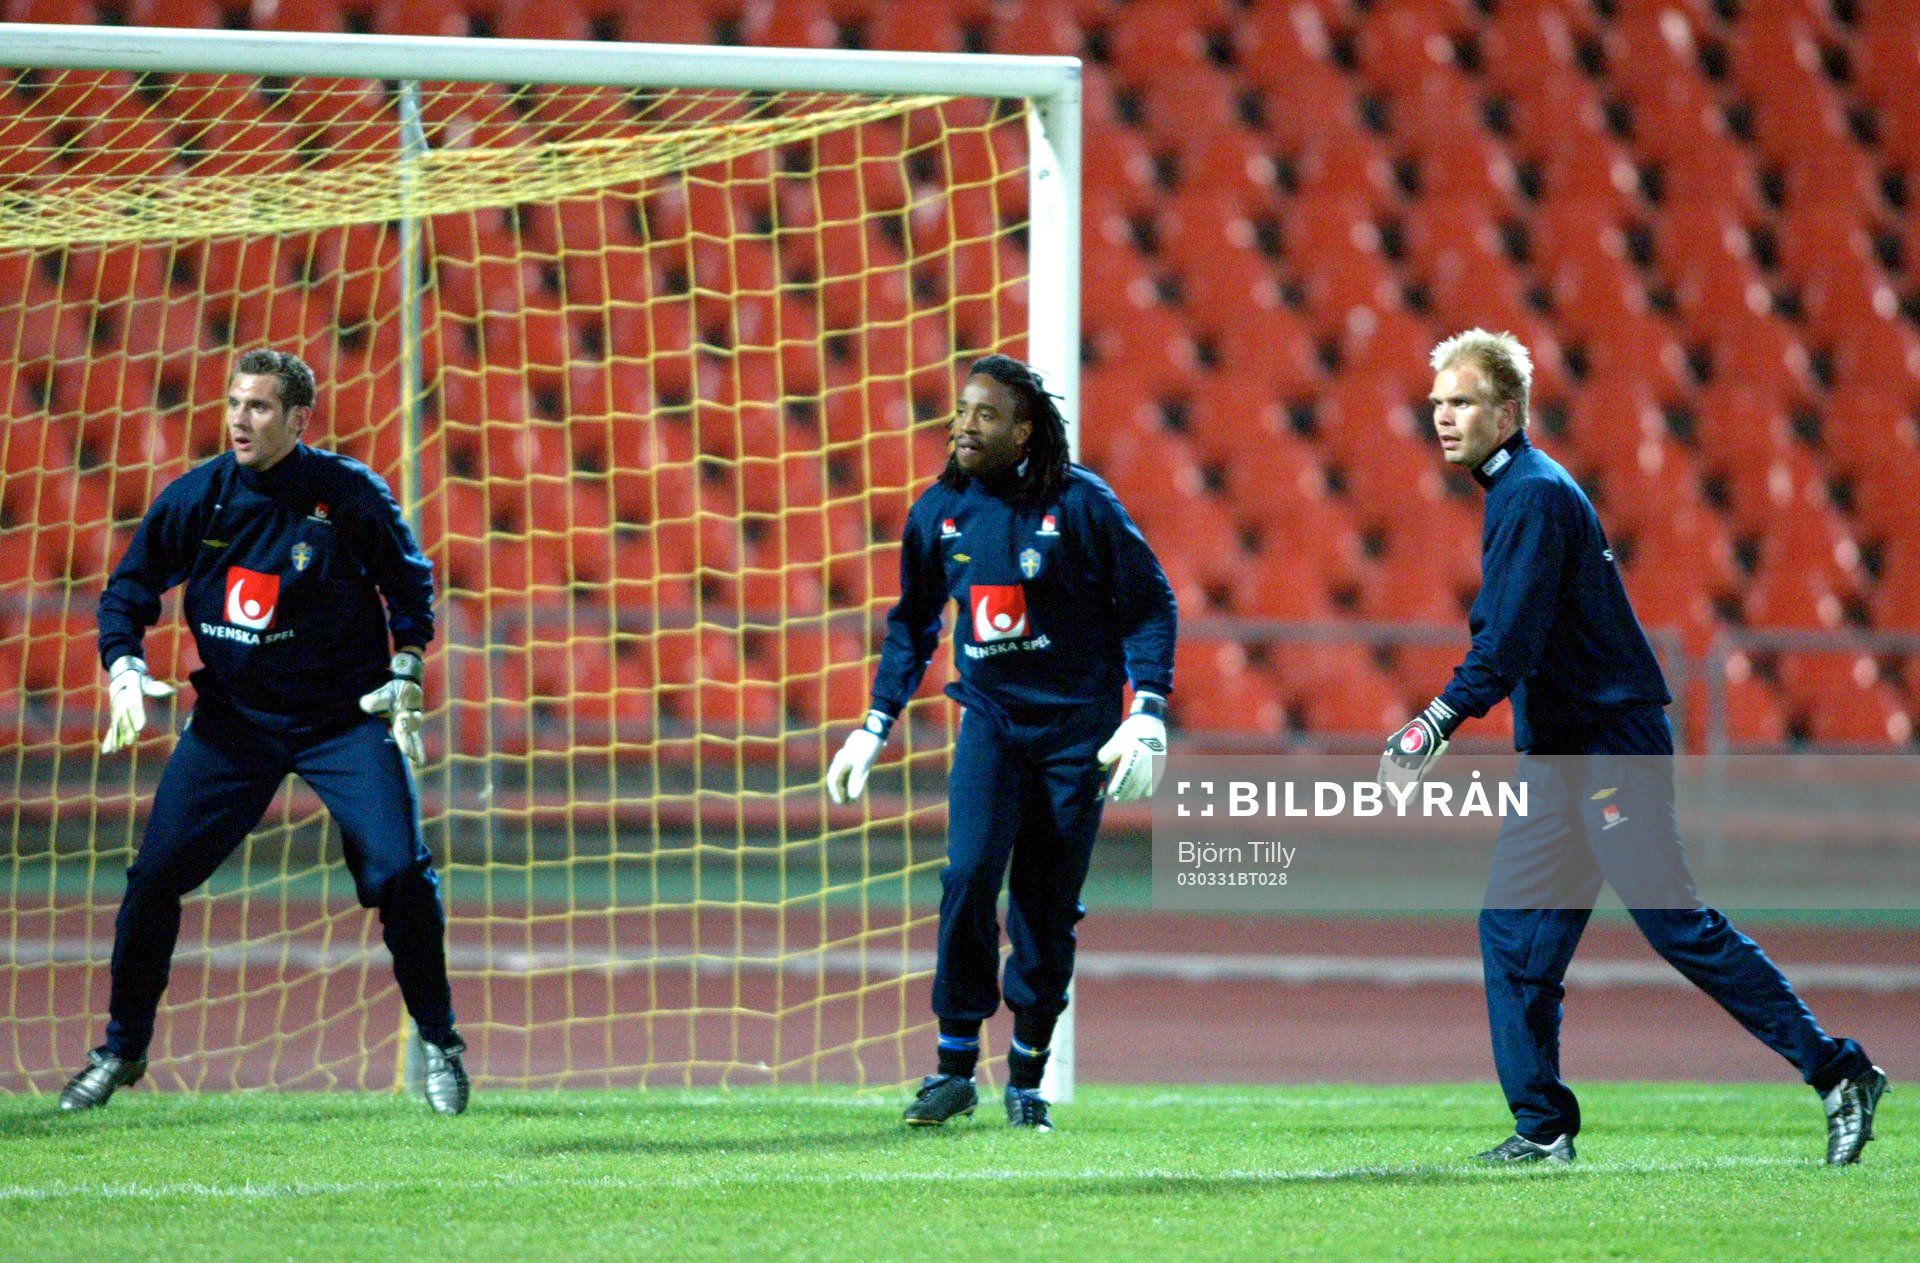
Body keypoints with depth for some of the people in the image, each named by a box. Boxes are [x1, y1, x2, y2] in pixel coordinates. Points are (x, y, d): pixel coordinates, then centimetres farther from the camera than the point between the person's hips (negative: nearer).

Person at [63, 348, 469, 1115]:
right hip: (233, 719, 2)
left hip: (344, 716, -2)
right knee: (155, 875, -4)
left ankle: (437, 1040, 6)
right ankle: (121, 1051, 13)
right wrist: (124, 669, -10)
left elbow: (410, 585, 4)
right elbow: (129, 590, 5)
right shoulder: (197, 498, -7)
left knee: (398, 869, -15)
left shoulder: (350, 494, -11)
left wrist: (404, 678, -4)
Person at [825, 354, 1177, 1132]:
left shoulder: (1079, 504, -10)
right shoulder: (939, 511, 2)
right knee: (970, 871, -17)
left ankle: (1027, 1079, 13)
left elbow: (1149, 602, -3)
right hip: (990, 716, 2)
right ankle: (955, 1064, -8)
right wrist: (876, 725, 11)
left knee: (1048, 901, 0)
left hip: (1076, 725, -2)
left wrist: (1147, 715, -12)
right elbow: (913, 623, 16)